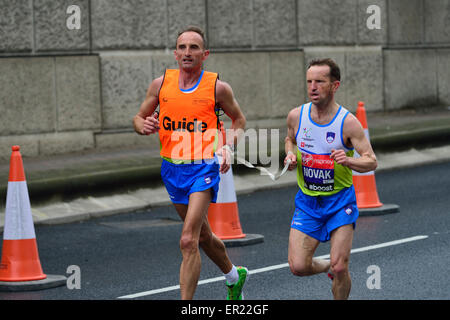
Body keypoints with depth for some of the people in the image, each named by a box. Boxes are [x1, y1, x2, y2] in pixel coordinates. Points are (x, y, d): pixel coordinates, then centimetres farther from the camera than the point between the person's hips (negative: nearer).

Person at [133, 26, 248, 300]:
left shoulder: (218, 87, -6)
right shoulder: (160, 84, 2)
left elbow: (239, 119, 11)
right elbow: (139, 118, 13)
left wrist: (228, 146, -7)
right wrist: (144, 126, -11)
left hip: (204, 167, -5)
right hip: (172, 167, 5)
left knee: (189, 241, -17)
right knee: (203, 236, 20)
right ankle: (234, 276, 47)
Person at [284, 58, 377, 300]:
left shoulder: (348, 122, -14)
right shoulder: (296, 116, -4)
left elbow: (371, 161, -11)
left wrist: (348, 160, -31)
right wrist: (291, 155, -3)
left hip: (340, 199, -3)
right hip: (307, 200, 3)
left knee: (340, 268, -11)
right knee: (298, 267, -6)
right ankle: (330, 267, 27)